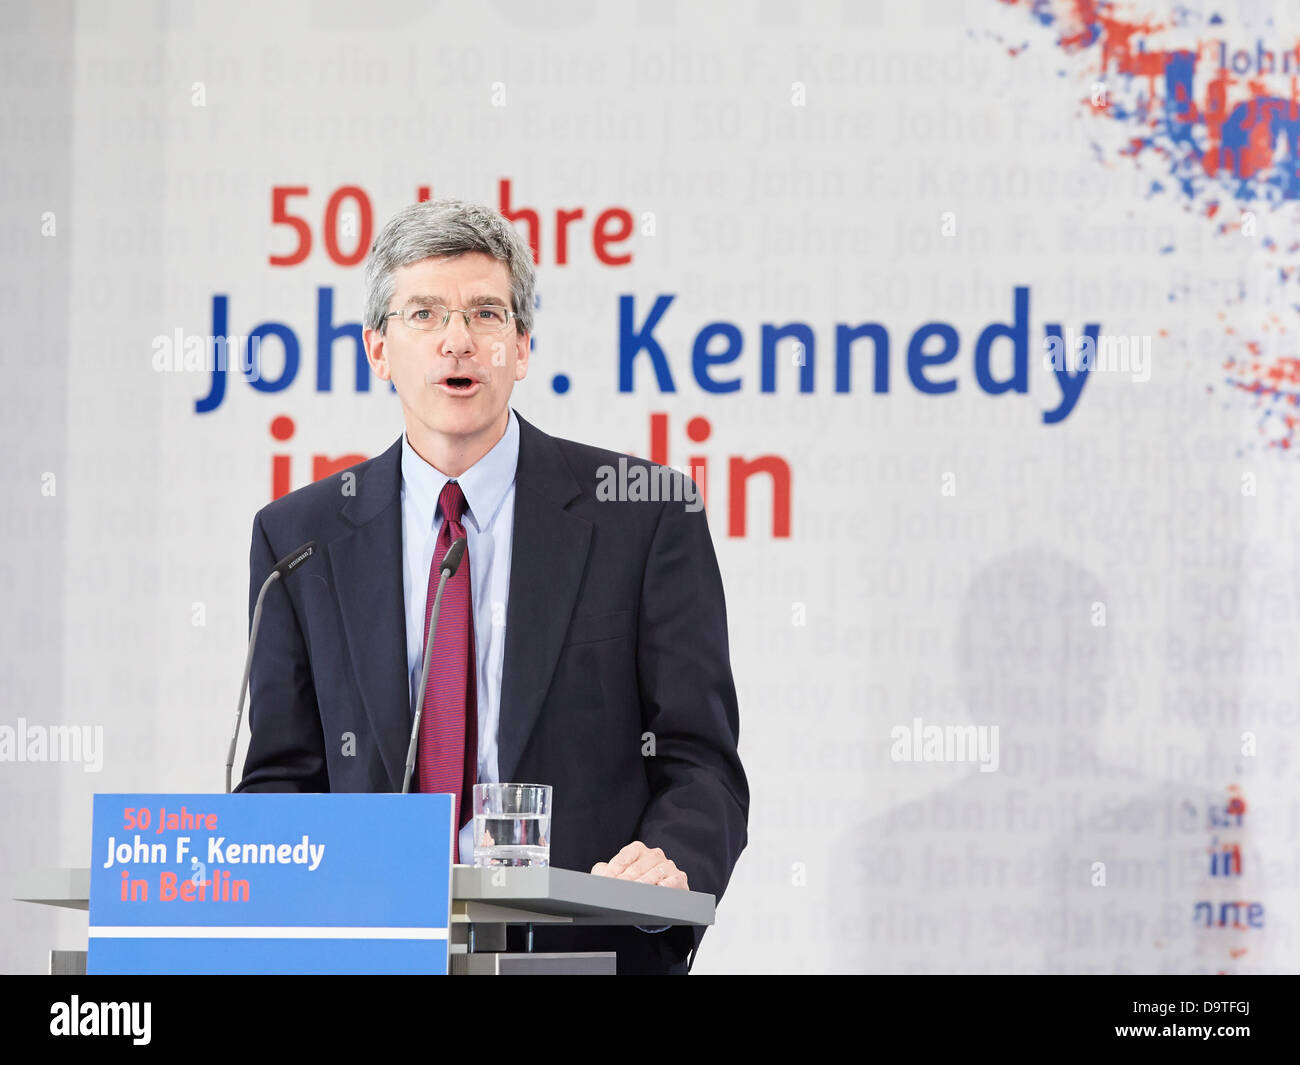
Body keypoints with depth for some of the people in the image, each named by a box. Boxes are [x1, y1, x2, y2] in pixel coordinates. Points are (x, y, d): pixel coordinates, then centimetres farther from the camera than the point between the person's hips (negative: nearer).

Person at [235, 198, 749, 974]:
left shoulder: (644, 515, 7)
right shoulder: (300, 538, 14)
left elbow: (700, 762, 5)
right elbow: (282, 776, 16)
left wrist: (669, 862, -16)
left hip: (583, 947, 0)